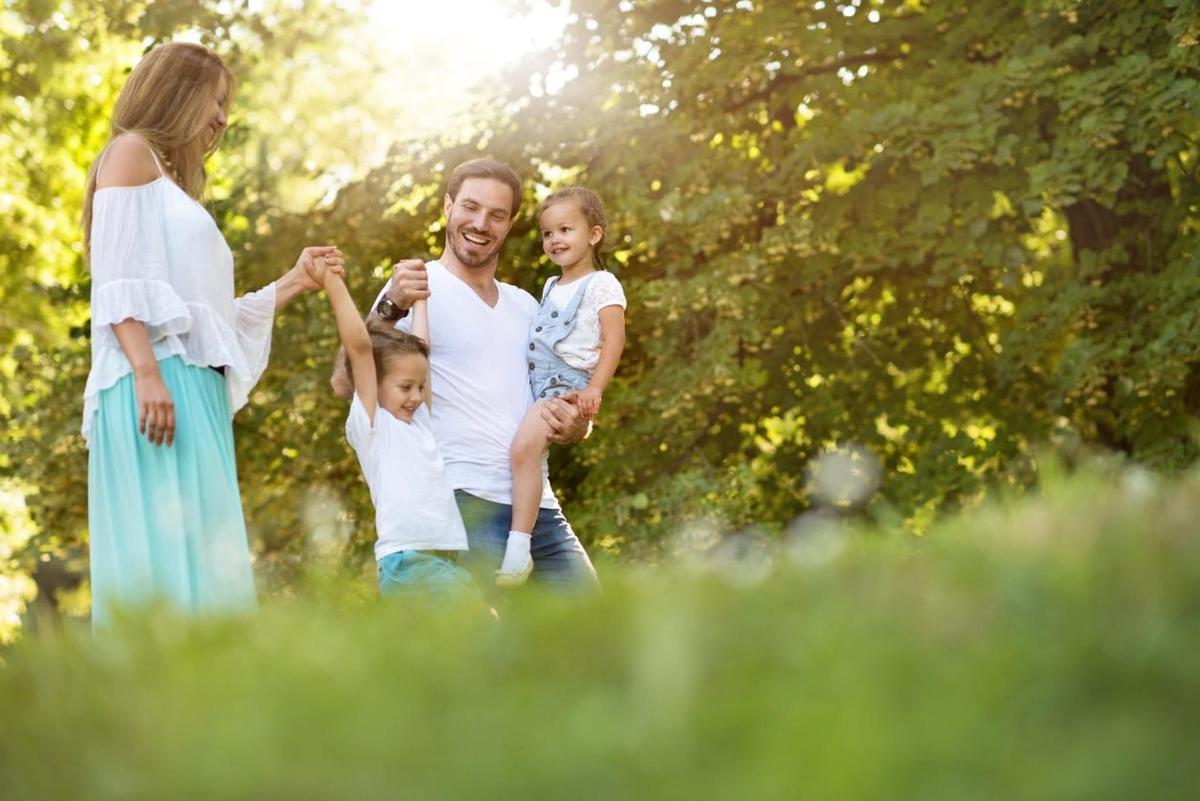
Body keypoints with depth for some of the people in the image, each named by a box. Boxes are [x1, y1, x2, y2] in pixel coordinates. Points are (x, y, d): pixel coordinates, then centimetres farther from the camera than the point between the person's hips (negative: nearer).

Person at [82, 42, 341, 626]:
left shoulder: (173, 184, 30)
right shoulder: (131, 152, 6)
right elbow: (118, 278, -8)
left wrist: (294, 283, 29)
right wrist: (146, 373, -20)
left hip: (198, 391, 9)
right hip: (157, 386, -9)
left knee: (199, 568, -2)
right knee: (162, 556, -18)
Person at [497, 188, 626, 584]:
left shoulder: (601, 285, -2)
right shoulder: (551, 287, 23)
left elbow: (613, 340, -10)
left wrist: (593, 391, -21)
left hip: (567, 384, -10)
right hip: (533, 382, 10)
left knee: (523, 446, -28)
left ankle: (518, 548, -33)